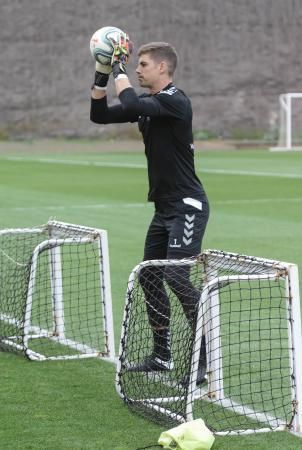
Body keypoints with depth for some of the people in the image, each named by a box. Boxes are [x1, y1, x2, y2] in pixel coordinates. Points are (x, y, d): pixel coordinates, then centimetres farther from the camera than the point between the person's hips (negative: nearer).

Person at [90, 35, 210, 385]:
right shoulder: (147, 103, 11)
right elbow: (100, 115, 12)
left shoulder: (175, 101, -17)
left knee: (176, 275, -18)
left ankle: (205, 356, -12)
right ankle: (162, 356, 21)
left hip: (187, 205, -10)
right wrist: (101, 74, 3)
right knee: (149, 276, 11)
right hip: (165, 207, 10)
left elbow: (131, 104, -32)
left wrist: (119, 67, -18)